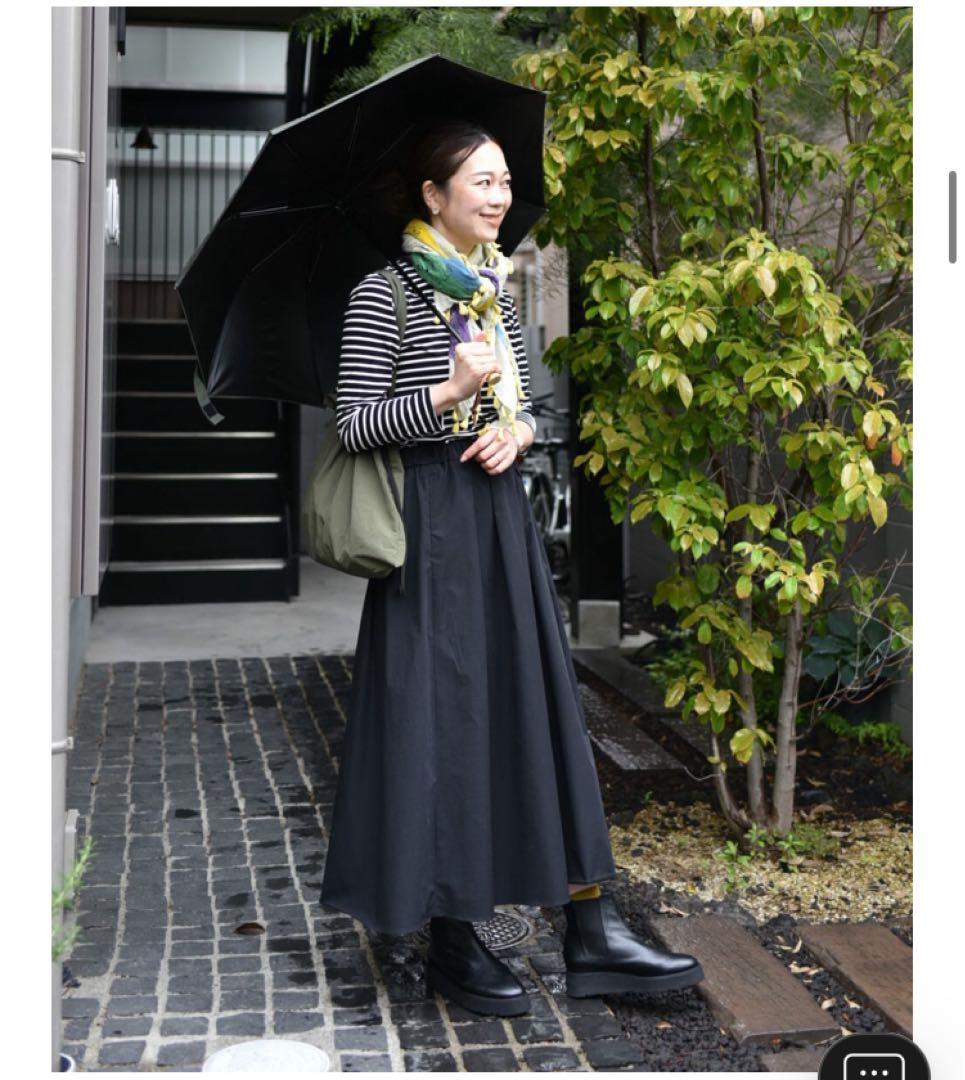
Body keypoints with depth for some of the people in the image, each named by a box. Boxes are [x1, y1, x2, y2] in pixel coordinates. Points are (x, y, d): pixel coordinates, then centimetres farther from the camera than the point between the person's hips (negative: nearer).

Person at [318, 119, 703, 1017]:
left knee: (537, 703, 5)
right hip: (432, 522, -7)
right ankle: (451, 941, 12)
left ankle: (590, 928, 12)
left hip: (503, 513, 7)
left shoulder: (497, 290, 14)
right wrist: (449, 392, -23)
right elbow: (352, 425, -10)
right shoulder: (382, 297, -6)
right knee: (445, 715, -2)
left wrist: (516, 432, -4)